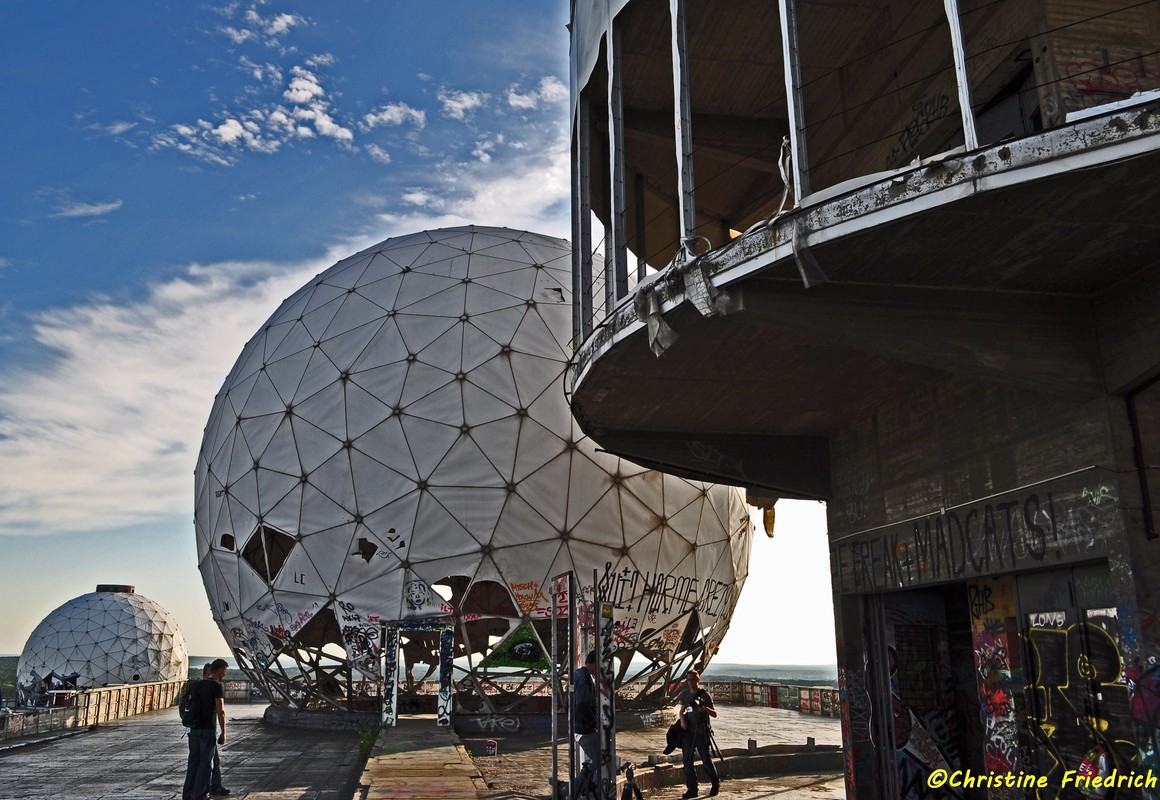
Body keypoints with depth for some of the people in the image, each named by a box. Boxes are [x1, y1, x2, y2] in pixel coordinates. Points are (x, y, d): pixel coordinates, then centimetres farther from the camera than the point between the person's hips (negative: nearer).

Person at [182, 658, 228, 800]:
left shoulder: (197, 685, 10)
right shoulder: (216, 686, -11)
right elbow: (221, 711, -14)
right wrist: (223, 733, -8)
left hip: (194, 729, 7)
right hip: (208, 730, -7)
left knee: (193, 762, 12)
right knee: (206, 764, 1)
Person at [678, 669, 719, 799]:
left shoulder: (705, 695, -6)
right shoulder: (685, 694, 7)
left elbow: (714, 714, -3)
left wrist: (706, 709, -23)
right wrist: (682, 719, -2)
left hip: (702, 732, -4)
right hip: (688, 731, 4)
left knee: (706, 760, 1)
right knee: (688, 761, 0)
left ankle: (716, 784, 25)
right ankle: (692, 789, 9)